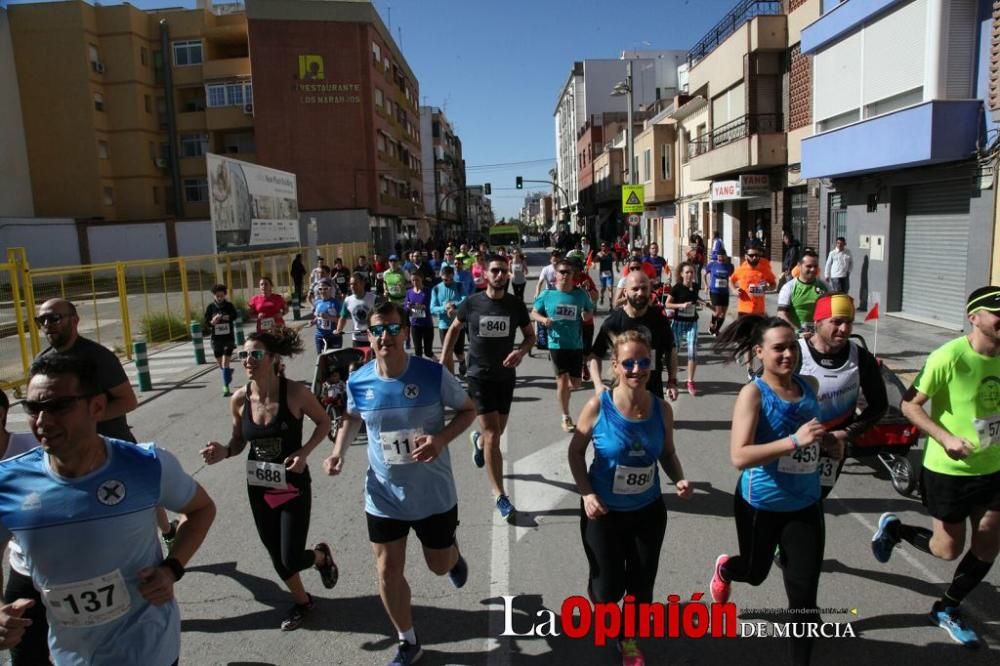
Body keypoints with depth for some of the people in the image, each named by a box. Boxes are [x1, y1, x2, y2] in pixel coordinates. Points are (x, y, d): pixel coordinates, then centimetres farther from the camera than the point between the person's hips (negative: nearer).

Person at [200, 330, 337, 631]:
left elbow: (324, 421, -4)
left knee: (292, 560, -5)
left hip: (294, 486, -4)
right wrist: (224, 451, -17)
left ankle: (321, 555, 32)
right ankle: (301, 601, 45)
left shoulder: (295, 392, -21)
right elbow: (239, 441, 5)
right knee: (277, 557, 17)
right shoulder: (239, 399, -10)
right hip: (258, 487, 4)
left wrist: (304, 452, -18)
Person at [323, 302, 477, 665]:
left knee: (439, 565, 18)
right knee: (388, 573, 9)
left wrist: (442, 438, -25)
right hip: (383, 496, 2)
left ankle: (453, 555, 58)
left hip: (433, 493, -2)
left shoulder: (434, 374, -20)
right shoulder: (358, 382, -11)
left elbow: (468, 410, -7)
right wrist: (339, 451, -7)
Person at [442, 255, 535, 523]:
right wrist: (444, 362, 1)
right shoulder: (471, 303, -8)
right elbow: (454, 329, 7)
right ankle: (500, 496, 1)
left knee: (497, 431, 18)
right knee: (493, 435, -9)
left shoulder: (516, 304, -5)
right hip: (478, 375, -3)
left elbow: (530, 335, 5)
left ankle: (478, 440, 56)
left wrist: (521, 351, -17)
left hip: (506, 374, 3)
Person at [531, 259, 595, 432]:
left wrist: (587, 315, -13)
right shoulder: (547, 294, -4)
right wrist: (543, 319, -16)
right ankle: (566, 417, 15)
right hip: (557, 344, -2)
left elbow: (590, 313, 10)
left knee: (575, 383, 8)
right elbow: (533, 313, 5)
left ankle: (562, 386, 45)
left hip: (576, 344, 2)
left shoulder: (581, 294, -1)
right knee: (563, 379, -1)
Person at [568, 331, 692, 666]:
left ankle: (628, 638, 46)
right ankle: (598, 597, 48)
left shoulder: (662, 409, -10)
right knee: (609, 588, 8)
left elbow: (668, 454, 5)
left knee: (641, 587, 14)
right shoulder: (598, 406, -19)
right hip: (604, 512, -2)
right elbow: (576, 452, -7)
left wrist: (679, 479, -14)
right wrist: (586, 493, -16)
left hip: (648, 512, 3)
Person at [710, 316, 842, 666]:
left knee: (804, 594, 5)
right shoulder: (753, 393, -19)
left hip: (805, 505, 4)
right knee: (755, 573, 22)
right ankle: (724, 568, 57)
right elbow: (739, 457, -28)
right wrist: (795, 441, -35)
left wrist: (828, 442, -3)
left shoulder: (809, 386, -2)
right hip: (761, 504, -3)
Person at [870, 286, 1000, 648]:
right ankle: (893, 529, 36)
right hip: (948, 470, -6)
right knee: (948, 549, 6)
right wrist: (946, 438, -27)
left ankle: (947, 609, 34)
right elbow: (910, 404, -17)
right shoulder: (949, 357, -22)